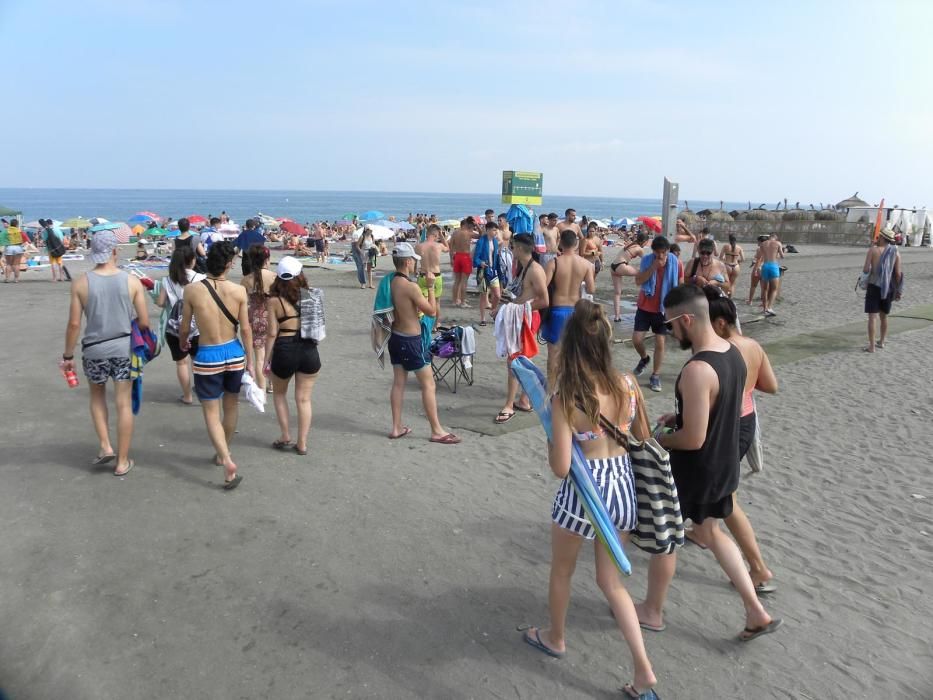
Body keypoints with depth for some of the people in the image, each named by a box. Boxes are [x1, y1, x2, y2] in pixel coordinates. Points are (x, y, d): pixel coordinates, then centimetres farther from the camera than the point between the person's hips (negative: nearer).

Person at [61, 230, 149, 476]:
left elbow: (74, 324, -6)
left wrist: (68, 355, 5)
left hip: (94, 350, 0)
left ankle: (105, 446, 16)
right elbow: (144, 322, -4)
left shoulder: (81, 283, -7)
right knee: (124, 404, 8)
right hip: (124, 348, 0)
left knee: (97, 397, 25)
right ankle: (122, 462, 16)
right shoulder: (132, 281, -6)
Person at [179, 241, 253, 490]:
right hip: (234, 353, 2)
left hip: (207, 357, -2)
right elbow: (245, 329, -4)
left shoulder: (192, 291, -12)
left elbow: (184, 327, 0)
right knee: (231, 407, 21)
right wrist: (250, 360, 7)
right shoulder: (239, 291, -10)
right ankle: (222, 454, 38)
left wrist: (182, 343, 22)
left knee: (211, 413, 7)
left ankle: (227, 461, -9)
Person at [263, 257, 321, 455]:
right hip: (309, 349, 2)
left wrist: (266, 360, 0)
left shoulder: (274, 301, -6)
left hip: (285, 350, -2)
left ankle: (286, 437, 22)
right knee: (304, 399, 11)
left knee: (279, 393, 23)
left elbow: (273, 333, -7)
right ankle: (302, 443, 15)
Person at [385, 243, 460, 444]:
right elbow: (432, 312, -12)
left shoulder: (389, 282, 1)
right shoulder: (411, 287, -22)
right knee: (428, 384, 2)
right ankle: (437, 431, 8)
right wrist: (430, 286, -8)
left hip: (395, 337, 8)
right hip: (410, 341, -8)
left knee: (398, 382, 15)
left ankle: (397, 428, 21)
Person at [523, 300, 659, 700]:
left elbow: (560, 468, -20)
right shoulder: (628, 385, -8)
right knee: (610, 581, 22)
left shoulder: (566, 400, -21)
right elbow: (643, 440, 6)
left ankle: (555, 638, 48)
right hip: (623, 489, 5)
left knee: (561, 572, 24)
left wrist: (550, 438, -1)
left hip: (583, 495, -4)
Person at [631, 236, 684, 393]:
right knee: (636, 339, -2)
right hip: (644, 307, 1)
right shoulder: (646, 260, -7)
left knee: (659, 343, 2)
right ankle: (644, 358, 31)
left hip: (663, 309, -1)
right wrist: (653, 267, -26)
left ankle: (655, 376, 15)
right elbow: (638, 281, -16)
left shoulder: (676, 263, -10)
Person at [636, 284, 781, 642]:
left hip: (694, 471, -8)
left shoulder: (696, 370, -31)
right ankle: (757, 613, 29)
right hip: (724, 464, 8)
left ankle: (652, 611, 34)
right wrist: (680, 416, 9)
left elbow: (693, 439, -29)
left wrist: (659, 440, -11)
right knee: (709, 532, 26)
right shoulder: (733, 352, -2)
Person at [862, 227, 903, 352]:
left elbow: (865, 270, -12)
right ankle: (881, 342, 31)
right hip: (888, 289, 4)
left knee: (872, 317, -3)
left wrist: (865, 269, 11)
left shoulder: (873, 250, -8)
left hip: (874, 286, -4)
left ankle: (871, 346, -6)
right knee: (884, 316, 20)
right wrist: (898, 290, 6)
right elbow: (898, 274, -2)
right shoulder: (896, 253, 1)